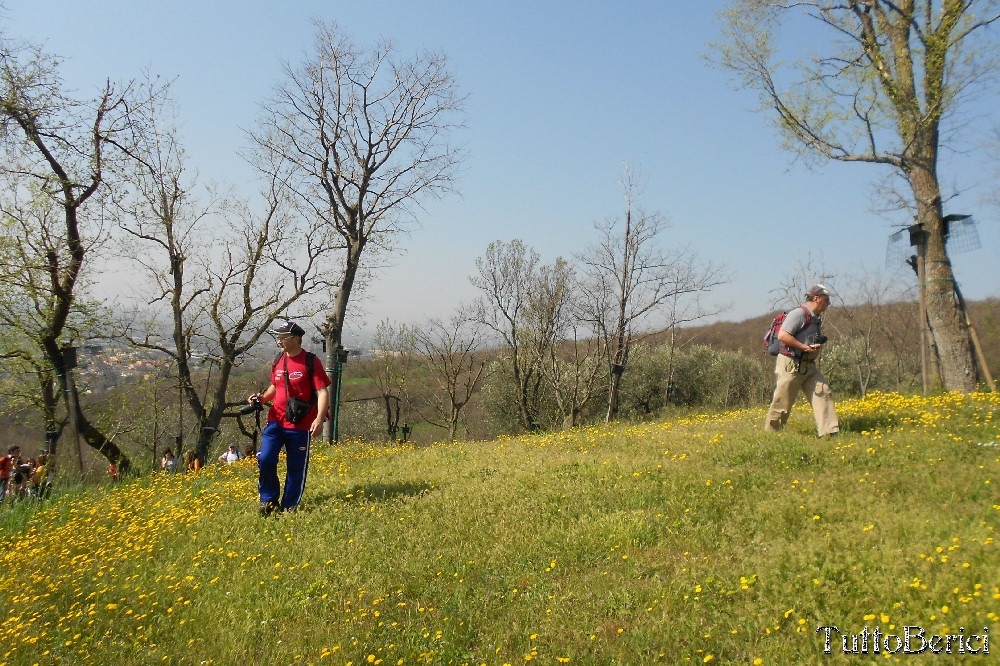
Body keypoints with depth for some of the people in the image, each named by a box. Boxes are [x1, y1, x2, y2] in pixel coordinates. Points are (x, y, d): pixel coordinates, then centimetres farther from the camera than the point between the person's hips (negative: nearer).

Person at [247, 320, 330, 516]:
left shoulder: (311, 361, -6)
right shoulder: (277, 361, 11)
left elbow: (322, 392, -9)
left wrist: (319, 419, -21)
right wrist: (262, 397, 3)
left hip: (300, 426, -4)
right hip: (275, 421, 4)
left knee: (296, 469, 5)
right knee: (265, 459, -10)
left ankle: (288, 508, 20)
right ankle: (269, 501, 10)